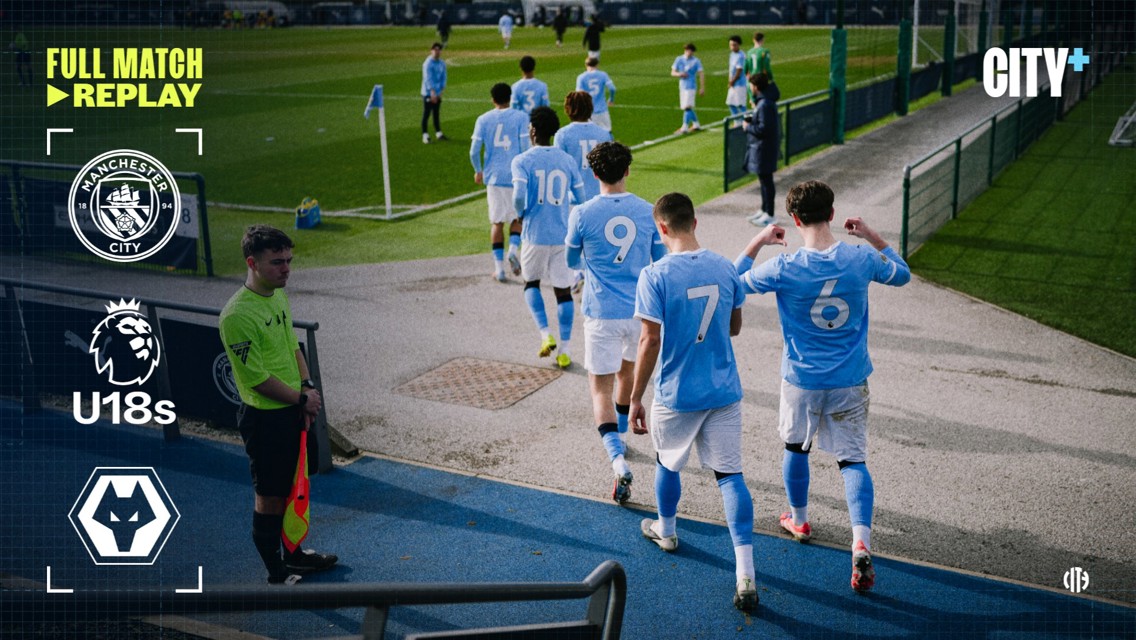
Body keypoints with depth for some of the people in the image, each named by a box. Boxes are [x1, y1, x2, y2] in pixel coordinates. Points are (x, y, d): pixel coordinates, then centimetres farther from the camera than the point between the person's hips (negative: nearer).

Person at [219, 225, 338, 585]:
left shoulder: (280, 297, 5)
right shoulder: (237, 315, -24)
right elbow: (256, 376, -22)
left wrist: (307, 386, 2)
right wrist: (301, 398, -12)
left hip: (295, 411, 9)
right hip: (265, 418, -9)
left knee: (294, 487, 22)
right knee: (270, 498, 5)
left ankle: (294, 555, 40)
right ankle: (276, 575, 21)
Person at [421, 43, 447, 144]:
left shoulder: (442, 63, 6)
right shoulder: (428, 63, -14)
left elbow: (443, 77, 10)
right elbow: (428, 78, -20)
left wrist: (441, 90, -1)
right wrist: (432, 92, -28)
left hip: (437, 93, 6)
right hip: (428, 93, -6)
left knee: (436, 113, 13)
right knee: (426, 114, -3)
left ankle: (438, 133, 21)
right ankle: (425, 135, 0)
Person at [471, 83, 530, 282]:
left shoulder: (483, 120, 2)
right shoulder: (520, 117, -2)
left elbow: (474, 151, -1)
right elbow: (525, 148, -7)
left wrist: (478, 171, 16)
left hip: (494, 176, 1)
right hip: (516, 175, -1)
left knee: (496, 221, 8)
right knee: (517, 217, 15)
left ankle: (499, 267, 5)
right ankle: (513, 249, -11)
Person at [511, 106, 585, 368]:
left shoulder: (522, 161, -8)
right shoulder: (567, 160, 3)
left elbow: (519, 196, -20)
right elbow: (581, 199, 4)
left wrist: (521, 214, 0)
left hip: (535, 236, -2)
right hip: (563, 236, 2)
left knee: (531, 283, 20)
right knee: (563, 291, 9)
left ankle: (545, 334, 3)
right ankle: (564, 350, 9)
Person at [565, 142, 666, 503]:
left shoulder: (582, 214, -9)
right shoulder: (648, 212, -3)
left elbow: (573, 261, 7)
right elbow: (661, 264, 7)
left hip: (602, 314, -3)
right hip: (640, 311, 3)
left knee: (601, 389, 2)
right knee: (628, 370, 27)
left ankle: (618, 460, -17)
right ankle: (620, 436, 46)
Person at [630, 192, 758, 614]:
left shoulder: (655, 276, -16)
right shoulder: (725, 268, -1)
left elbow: (650, 342, -16)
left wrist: (635, 398, -8)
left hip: (677, 395, -3)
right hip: (724, 390, 3)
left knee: (668, 464, 23)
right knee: (730, 475, 4)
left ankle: (666, 531, 47)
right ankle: (745, 578, -3)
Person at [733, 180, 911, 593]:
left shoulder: (783, 269, -19)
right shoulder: (862, 260, -12)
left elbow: (736, 281, -1)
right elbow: (902, 274, 11)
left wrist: (758, 242, 5)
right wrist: (872, 236, 12)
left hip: (802, 378, -1)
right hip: (851, 380, 1)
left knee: (796, 447, 23)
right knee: (853, 459, 7)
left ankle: (798, 520, 42)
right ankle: (861, 544, -11)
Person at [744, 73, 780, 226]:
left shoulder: (765, 104, -21)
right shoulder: (764, 101, 11)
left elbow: (764, 128, -25)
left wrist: (748, 127, -12)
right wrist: (751, 120, 6)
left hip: (764, 149, -10)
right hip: (760, 148, 10)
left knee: (766, 181, -2)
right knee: (764, 180, 18)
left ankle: (769, 215, 5)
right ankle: (764, 211, 28)